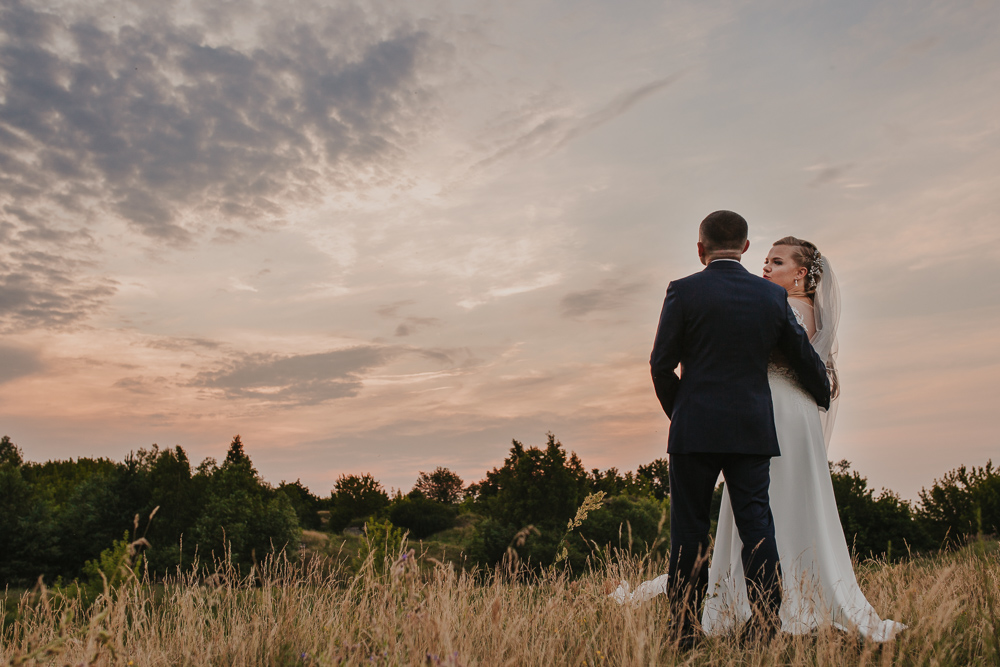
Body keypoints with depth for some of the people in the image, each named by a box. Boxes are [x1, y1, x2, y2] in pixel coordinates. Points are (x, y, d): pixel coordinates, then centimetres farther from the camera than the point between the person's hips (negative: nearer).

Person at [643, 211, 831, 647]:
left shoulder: (683, 292, -5)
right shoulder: (773, 295, 6)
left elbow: (661, 365, -4)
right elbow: (805, 360, 14)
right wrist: (823, 398, 33)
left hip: (695, 430, -2)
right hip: (753, 430, 3)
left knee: (689, 530, 5)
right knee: (756, 526, 6)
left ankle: (685, 631, 11)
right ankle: (765, 624, 5)